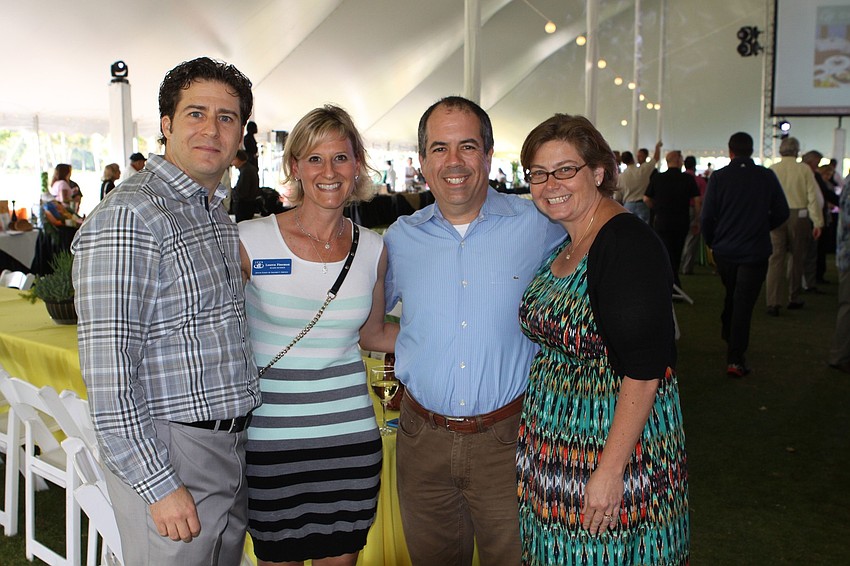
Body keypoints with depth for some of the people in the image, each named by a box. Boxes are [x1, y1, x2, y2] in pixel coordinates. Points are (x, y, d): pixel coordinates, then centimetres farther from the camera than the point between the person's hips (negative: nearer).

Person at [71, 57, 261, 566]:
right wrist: (159, 486, -20)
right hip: (168, 453, -8)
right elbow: (107, 375, -21)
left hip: (232, 446, 9)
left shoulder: (219, 214, 11)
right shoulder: (127, 218, -18)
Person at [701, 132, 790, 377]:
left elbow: (707, 216, -8)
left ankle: (728, 336, 40)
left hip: (724, 251, 1)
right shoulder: (767, 177, -5)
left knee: (731, 295, 25)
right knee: (743, 303, 1)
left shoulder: (718, 177, -7)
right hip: (755, 251, -1)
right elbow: (782, 213, 0)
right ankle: (735, 359, -1)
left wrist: (712, 241, 9)